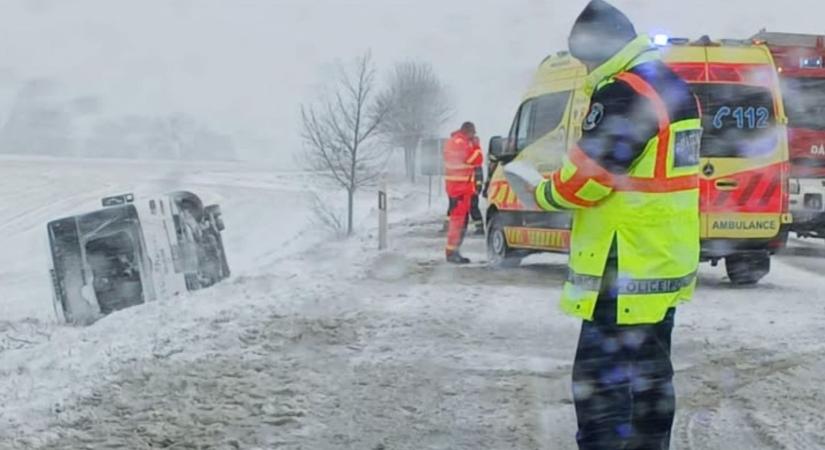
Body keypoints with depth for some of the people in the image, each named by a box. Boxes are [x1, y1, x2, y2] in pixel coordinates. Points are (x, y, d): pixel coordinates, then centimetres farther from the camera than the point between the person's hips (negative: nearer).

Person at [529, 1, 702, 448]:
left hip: (625, 273, -10)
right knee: (650, 374, 19)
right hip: (666, 265, 10)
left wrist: (542, 193, 2)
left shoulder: (624, 93, -18)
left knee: (599, 384, -8)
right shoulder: (672, 88, 14)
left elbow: (585, 177, -17)